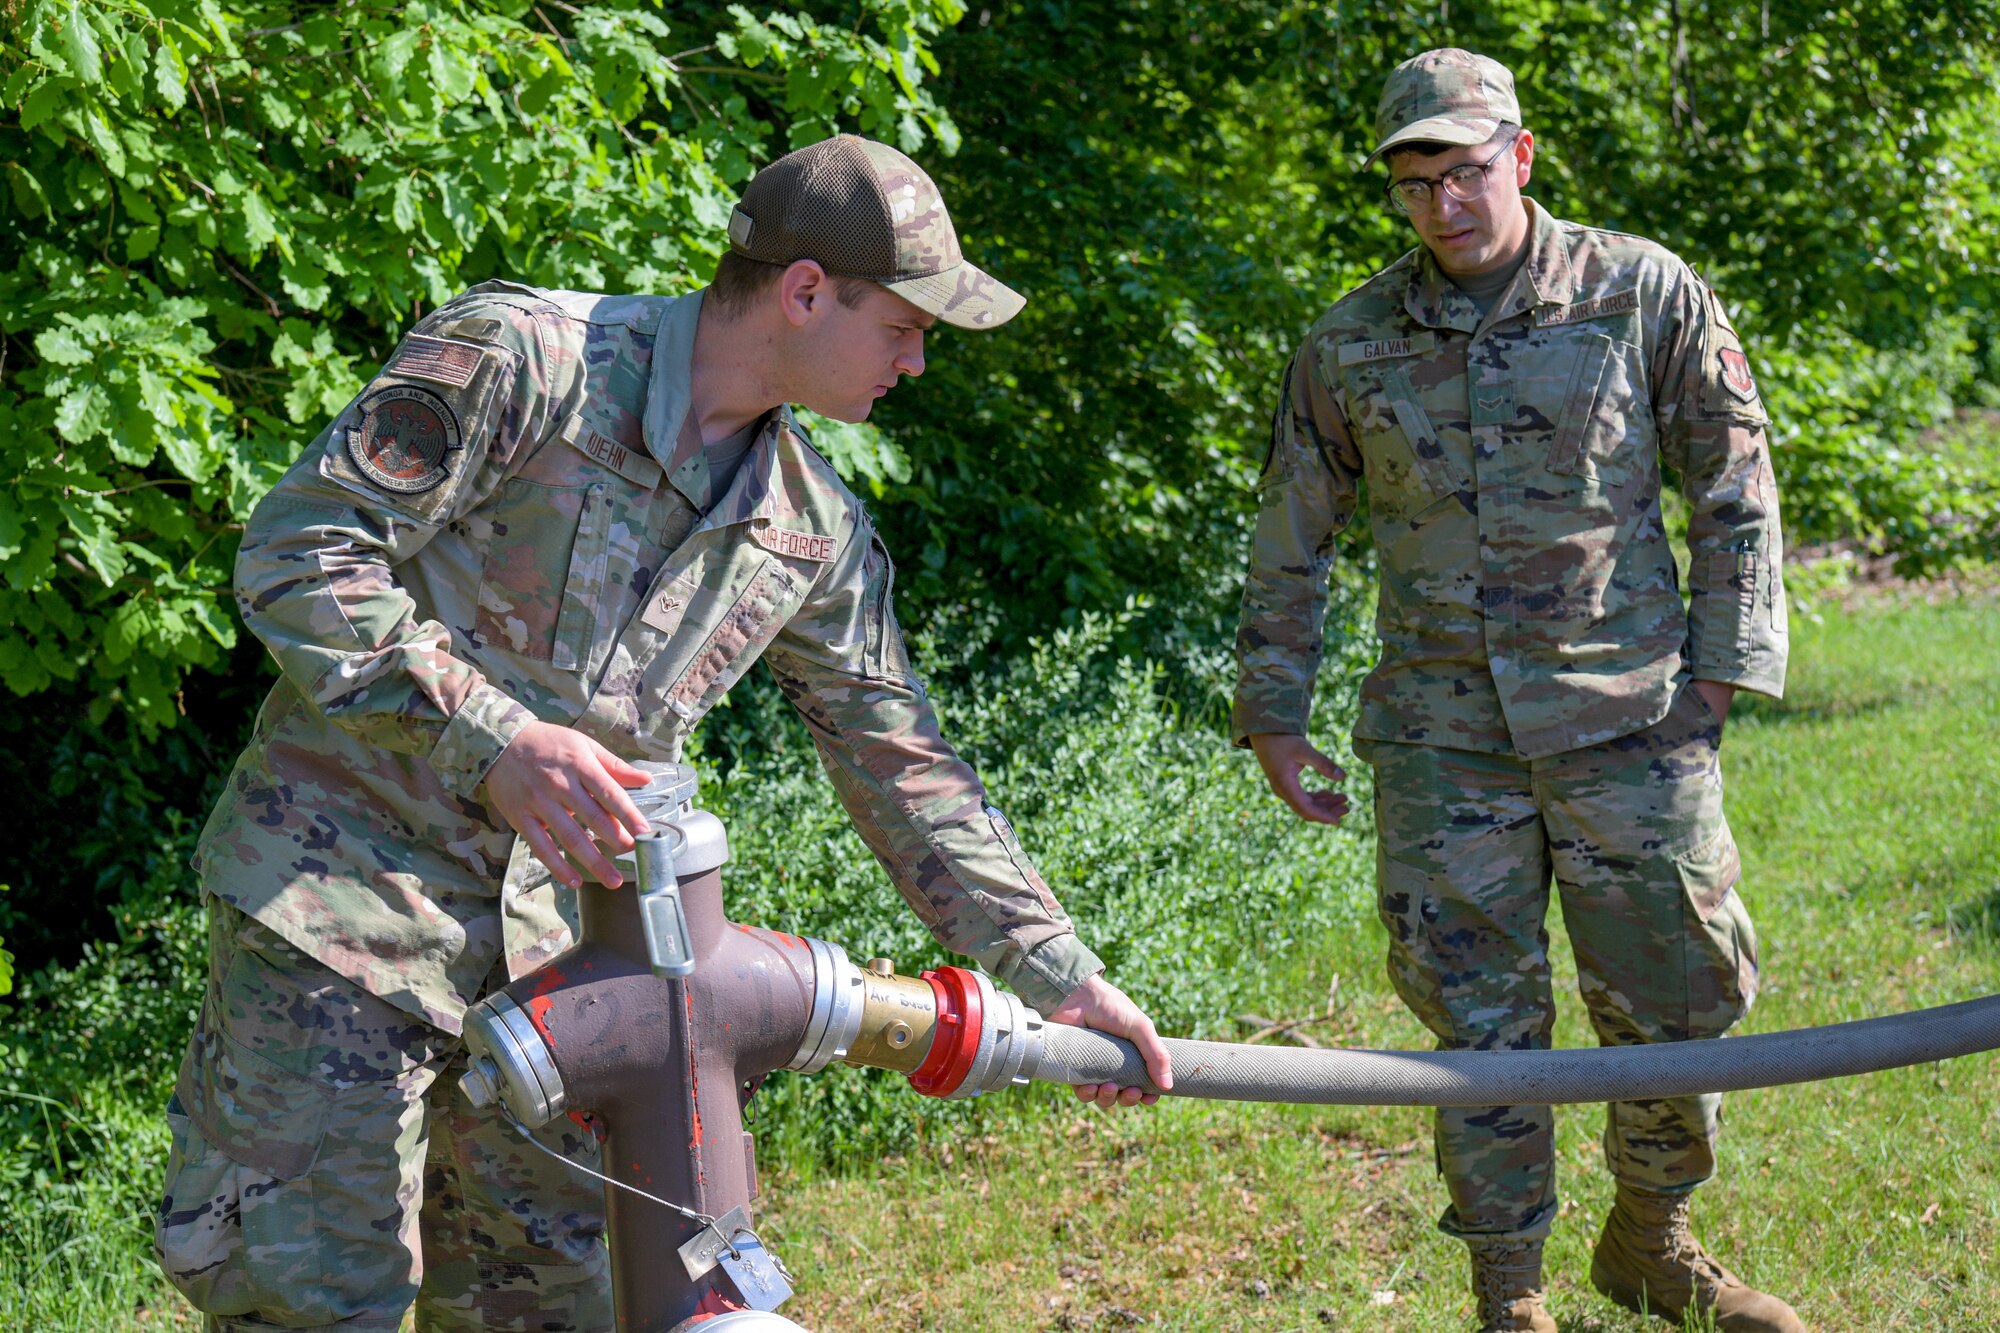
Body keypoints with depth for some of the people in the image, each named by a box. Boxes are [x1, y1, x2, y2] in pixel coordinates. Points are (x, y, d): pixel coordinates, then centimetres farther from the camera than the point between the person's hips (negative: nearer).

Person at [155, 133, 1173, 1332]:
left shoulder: (817, 535, 7)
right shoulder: (521, 357, -13)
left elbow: (903, 766, 14)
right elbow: (297, 553, -17)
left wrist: (1057, 970, 8)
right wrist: (492, 740, -26)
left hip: (544, 939, 6)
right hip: (344, 882, -6)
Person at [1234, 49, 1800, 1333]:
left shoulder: (1645, 295, -1)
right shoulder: (1349, 345, 3)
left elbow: (1736, 491, 4)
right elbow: (1293, 539, 12)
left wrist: (1729, 667, -2)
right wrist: (1275, 712, 10)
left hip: (1628, 717, 0)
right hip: (1441, 734, 1)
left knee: (1672, 1001, 6)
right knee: (1482, 1021, 3)